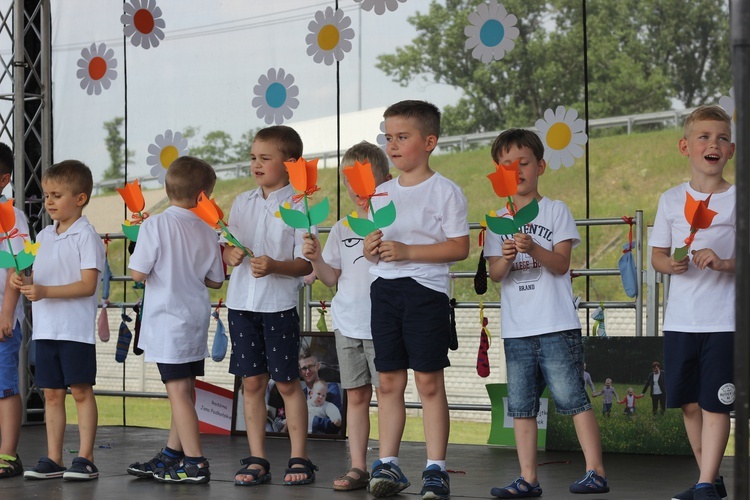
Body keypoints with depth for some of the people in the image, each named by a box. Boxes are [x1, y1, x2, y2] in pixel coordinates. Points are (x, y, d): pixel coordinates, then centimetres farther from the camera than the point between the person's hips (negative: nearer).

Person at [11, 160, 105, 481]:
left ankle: (85, 459, 2)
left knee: (81, 391, -2)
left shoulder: (86, 236, -8)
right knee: (51, 393, 8)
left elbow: (88, 285, -16)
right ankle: (53, 459, 13)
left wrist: (45, 291, -22)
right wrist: (21, 281, -4)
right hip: (45, 328, 7)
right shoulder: (43, 237, 14)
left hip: (76, 330, -7)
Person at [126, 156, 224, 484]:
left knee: (178, 390, -4)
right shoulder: (207, 233, 1)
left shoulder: (155, 225, -13)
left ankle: (195, 463, -6)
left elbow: (138, 273, -14)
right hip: (196, 321, 6)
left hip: (167, 321, -6)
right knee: (184, 390, 14)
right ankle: (171, 456, 25)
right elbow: (215, 280, 10)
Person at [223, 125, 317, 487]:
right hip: (243, 302, 5)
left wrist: (274, 266, -24)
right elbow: (226, 248, 13)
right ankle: (257, 460, 12)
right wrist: (231, 255, -9)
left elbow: (306, 263, -8)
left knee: (287, 382, 1)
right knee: (251, 382, 6)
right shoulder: (242, 203, 10)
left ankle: (299, 459, 10)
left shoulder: (297, 206, -5)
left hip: (279, 304, -4)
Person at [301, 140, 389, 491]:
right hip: (347, 323, 5)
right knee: (355, 396, 8)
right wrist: (316, 259, -5)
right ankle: (358, 467, 11)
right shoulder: (341, 229, 11)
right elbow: (332, 278, 14)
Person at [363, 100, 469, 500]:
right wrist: (371, 249, -6)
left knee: (429, 380, -3)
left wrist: (406, 251, -18)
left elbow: (459, 248, -10)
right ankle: (387, 463, 13)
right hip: (384, 289, 5)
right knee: (389, 380, 7)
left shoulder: (445, 192, -4)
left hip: (426, 290, -5)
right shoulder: (381, 192, 14)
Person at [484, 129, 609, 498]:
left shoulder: (555, 211, 3)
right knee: (521, 405, 4)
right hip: (516, 328, 4)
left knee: (571, 396, -8)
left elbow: (561, 264, -5)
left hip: (557, 325, -4)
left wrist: (533, 249, -23)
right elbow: (494, 274, 4)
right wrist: (506, 258, -18)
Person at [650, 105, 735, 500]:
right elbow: (657, 254, 11)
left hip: (724, 319, -3)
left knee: (715, 404, -5)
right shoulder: (671, 199, 8)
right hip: (680, 319, 4)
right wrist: (670, 264, -10)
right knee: (689, 403, 9)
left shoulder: (738, 199, -1)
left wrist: (724, 263, -19)